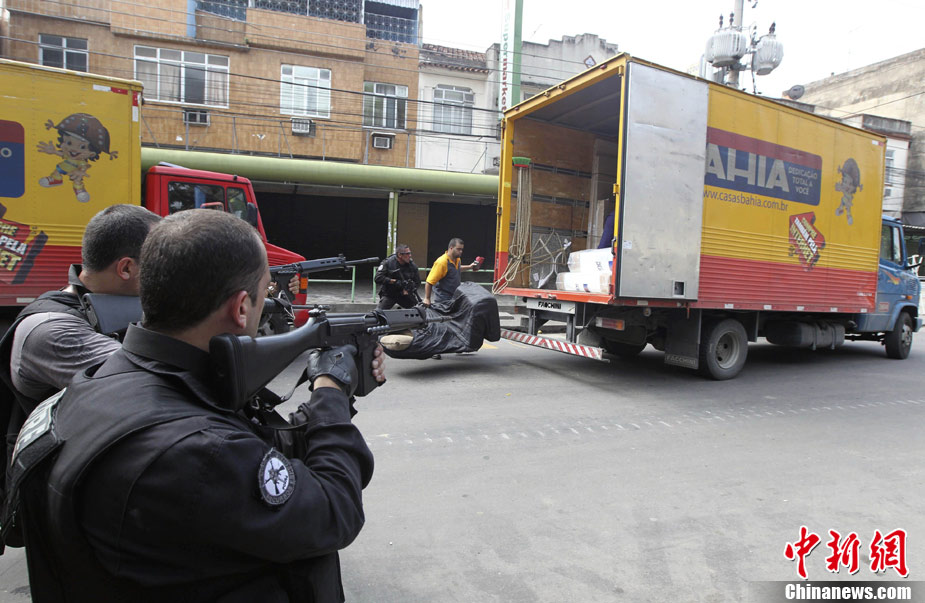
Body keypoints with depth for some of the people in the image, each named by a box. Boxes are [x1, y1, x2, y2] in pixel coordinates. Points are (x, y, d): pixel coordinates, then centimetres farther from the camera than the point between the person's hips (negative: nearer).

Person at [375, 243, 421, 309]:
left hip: (405, 294, 2)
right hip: (389, 295, -2)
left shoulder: (412, 265, -3)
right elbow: (377, 278, -18)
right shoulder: (388, 262, -12)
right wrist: (394, 281, -24)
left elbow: (417, 282, 4)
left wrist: (407, 289, -14)